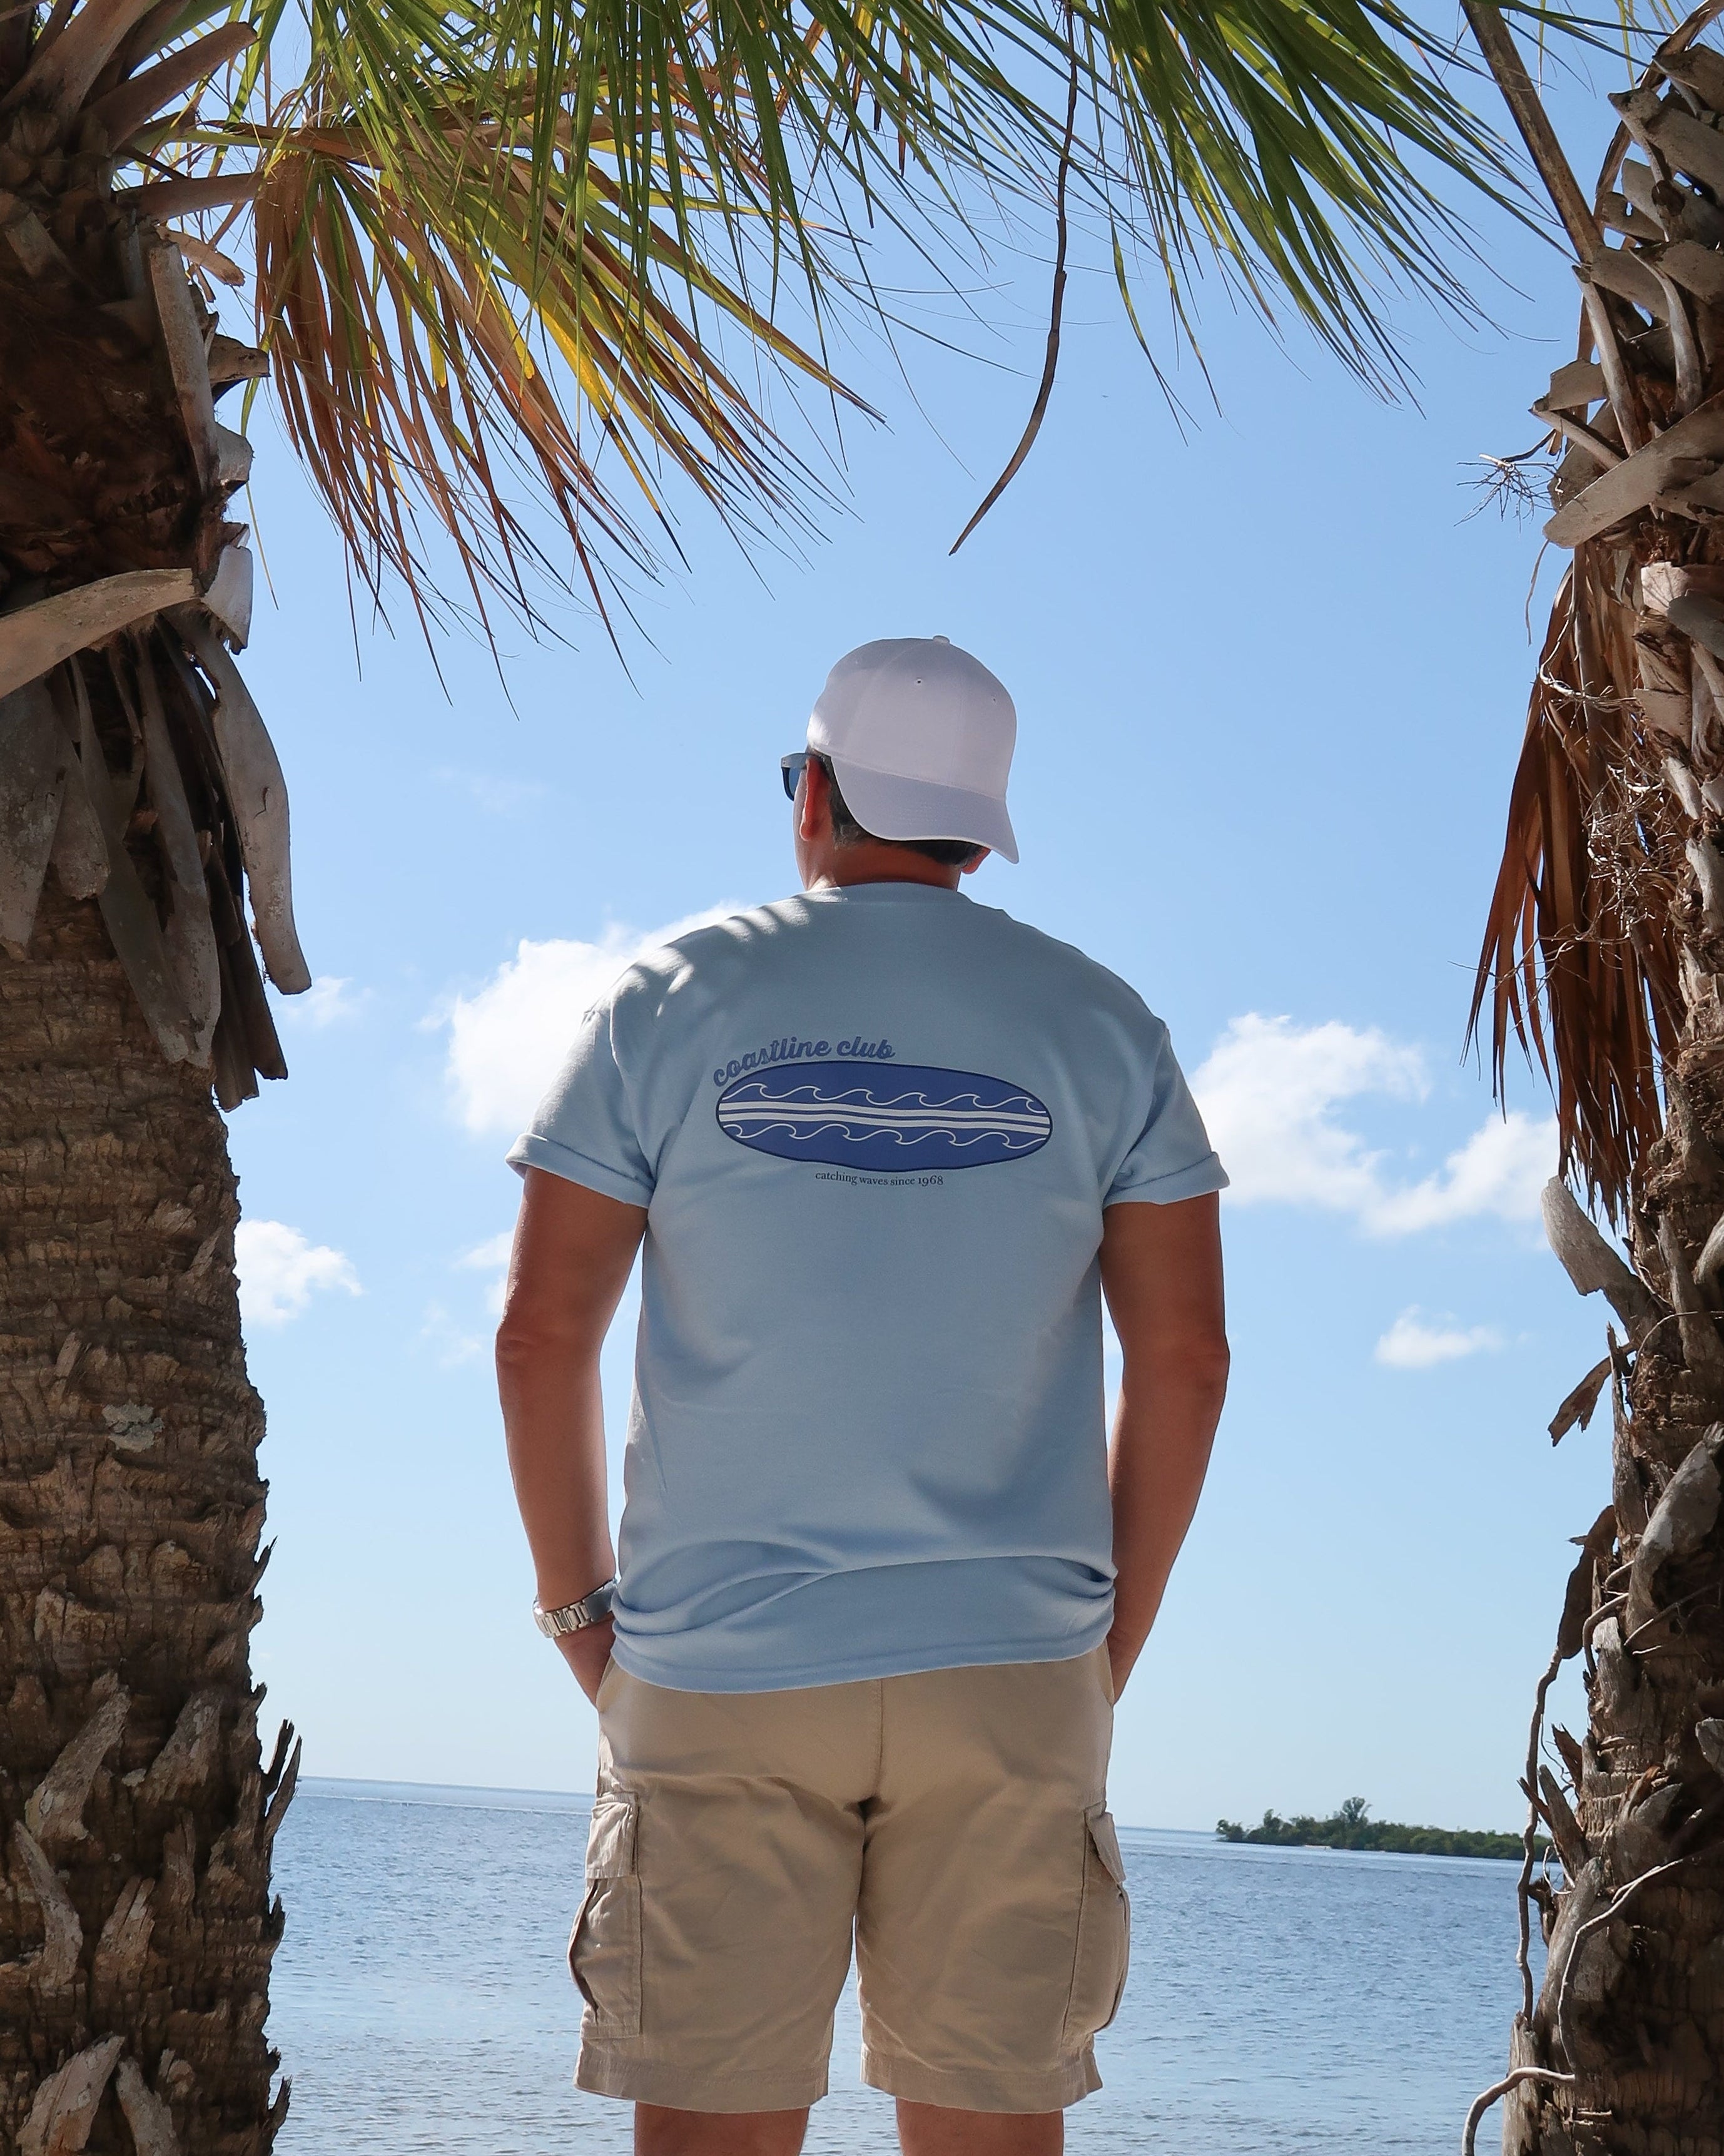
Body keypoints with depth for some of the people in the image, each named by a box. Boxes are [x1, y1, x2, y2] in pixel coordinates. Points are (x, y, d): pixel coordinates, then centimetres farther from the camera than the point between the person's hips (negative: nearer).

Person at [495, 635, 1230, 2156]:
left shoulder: (670, 1002, 3)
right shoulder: (1098, 1025, 6)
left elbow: (543, 1332, 0)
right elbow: (1185, 1357, 2)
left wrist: (578, 1607, 9)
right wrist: (1118, 1632, 11)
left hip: (718, 1668, -1)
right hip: (1011, 1672, 1)